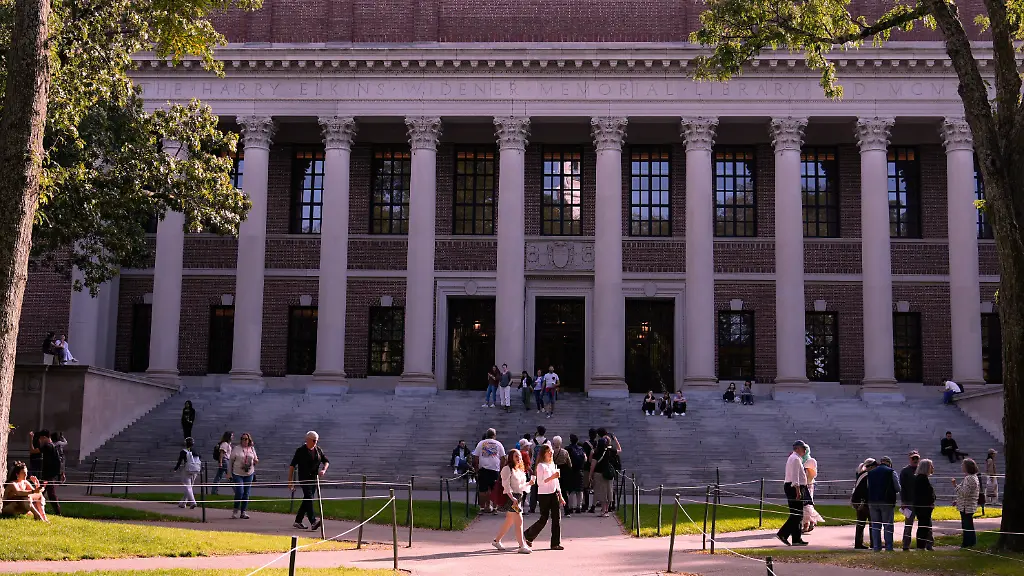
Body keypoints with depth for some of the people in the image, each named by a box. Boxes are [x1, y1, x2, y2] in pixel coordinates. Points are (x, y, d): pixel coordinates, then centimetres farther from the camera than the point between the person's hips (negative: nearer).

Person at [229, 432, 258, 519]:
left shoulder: (252, 449, 10)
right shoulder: (236, 449, -1)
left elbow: (255, 460, 20)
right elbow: (230, 461, 1)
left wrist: (255, 461, -5)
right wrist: (229, 473, -4)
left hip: (249, 474, 4)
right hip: (237, 474, -4)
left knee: (246, 494, 5)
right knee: (239, 492, -14)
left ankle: (243, 512, 13)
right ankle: (236, 510, 6)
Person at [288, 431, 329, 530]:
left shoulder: (318, 450, 10)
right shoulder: (300, 451, -5)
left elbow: (326, 461, 15)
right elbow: (292, 465, -4)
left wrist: (324, 470, -7)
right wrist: (290, 481, -7)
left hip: (314, 479, 6)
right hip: (304, 478, -6)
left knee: (307, 500, 9)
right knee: (309, 497, -18)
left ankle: (298, 521, 20)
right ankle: (313, 522, -30)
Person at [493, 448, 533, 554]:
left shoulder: (520, 470, 17)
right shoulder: (507, 469, -10)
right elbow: (506, 485, -17)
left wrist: (528, 484, 5)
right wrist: (512, 498, -27)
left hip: (519, 497, 9)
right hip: (511, 497, -9)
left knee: (509, 521, 15)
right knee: (519, 521, -12)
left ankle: (497, 540, 27)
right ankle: (522, 546, -10)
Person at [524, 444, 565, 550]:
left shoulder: (552, 465, 15)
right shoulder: (541, 466, -9)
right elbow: (539, 482, -15)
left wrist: (560, 496, 17)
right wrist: (552, 477, -24)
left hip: (554, 494, 7)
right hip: (544, 495, -7)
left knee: (557, 518, 0)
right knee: (543, 519, -3)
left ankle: (556, 543, 4)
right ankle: (528, 535, 20)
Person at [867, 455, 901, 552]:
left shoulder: (870, 473, 11)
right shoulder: (891, 472, -3)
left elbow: (868, 487, 11)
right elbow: (898, 488, -3)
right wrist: (893, 492, 17)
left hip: (872, 501, 4)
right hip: (887, 501, -4)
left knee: (875, 525, 8)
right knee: (888, 525, 3)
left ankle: (876, 546, 6)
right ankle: (889, 546, 0)